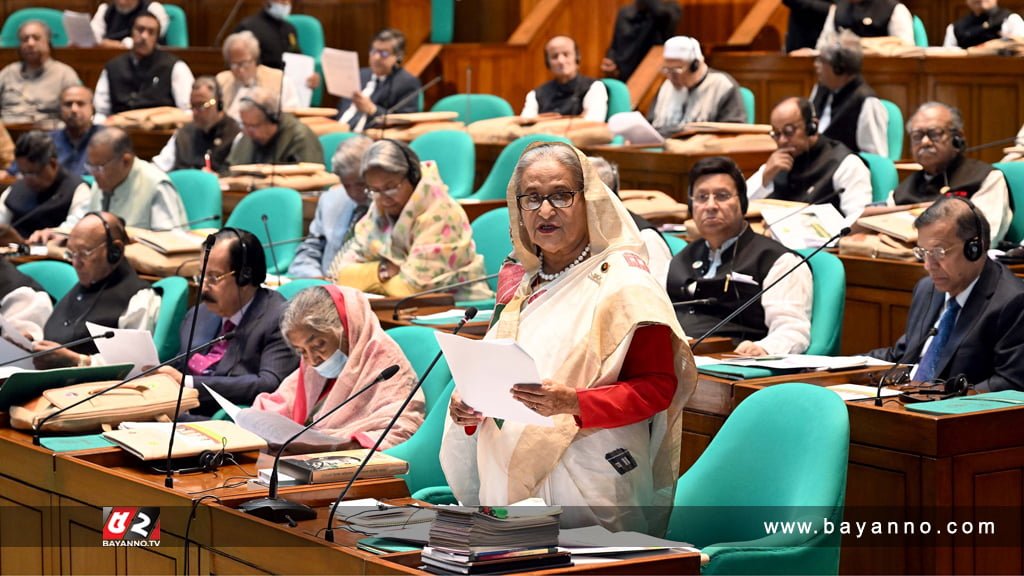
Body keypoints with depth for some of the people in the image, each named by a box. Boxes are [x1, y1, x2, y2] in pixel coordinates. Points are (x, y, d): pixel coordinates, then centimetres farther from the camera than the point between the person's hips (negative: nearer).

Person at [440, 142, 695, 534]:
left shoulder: (622, 283, -4)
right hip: (510, 480, 5)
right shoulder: (519, 286, 15)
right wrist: (467, 406, 3)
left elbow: (658, 386, -11)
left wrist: (574, 403, -23)